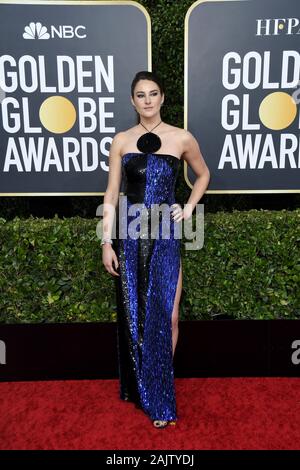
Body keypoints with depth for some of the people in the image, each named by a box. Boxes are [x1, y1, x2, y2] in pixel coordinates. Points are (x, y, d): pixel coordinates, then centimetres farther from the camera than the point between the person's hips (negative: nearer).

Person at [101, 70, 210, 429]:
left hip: (164, 233, -1)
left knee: (166, 316, -2)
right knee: (133, 314, 10)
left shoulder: (182, 139, 2)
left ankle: (161, 397, 20)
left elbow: (203, 175, 19)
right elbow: (111, 193, 4)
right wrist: (107, 242, -1)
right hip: (129, 233, 1)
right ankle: (141, 389, 32)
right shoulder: (121, 140, 5)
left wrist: (189, 208, 5)